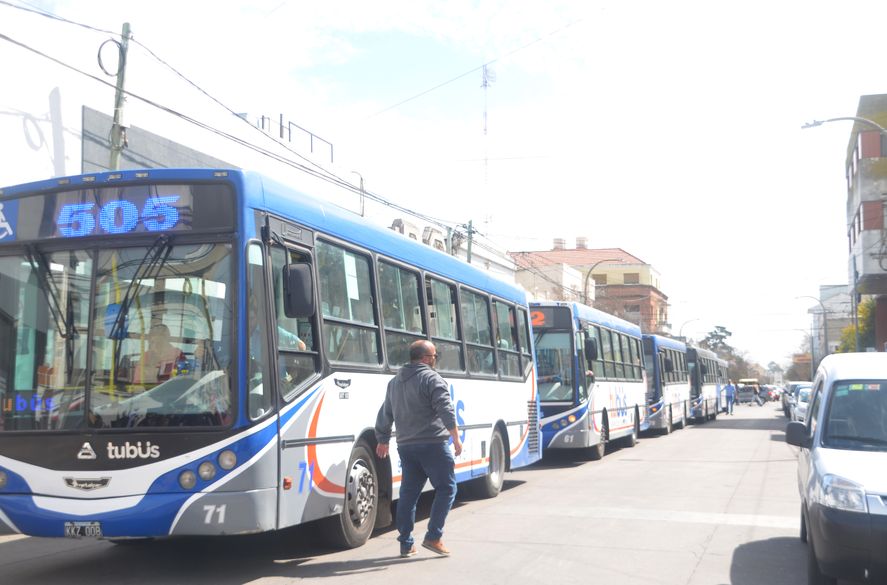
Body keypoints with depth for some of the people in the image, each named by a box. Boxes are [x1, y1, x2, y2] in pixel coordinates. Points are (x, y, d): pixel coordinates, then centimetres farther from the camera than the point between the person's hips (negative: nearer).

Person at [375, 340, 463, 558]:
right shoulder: (431, 378, -7)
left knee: (408, 493, 10)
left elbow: (385, 414, 23)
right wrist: (456, 438, -17)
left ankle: (406, 544, 11)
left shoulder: (395, 382, 17)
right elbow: (446, 410, -17)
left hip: (406, 446, 7)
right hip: (432, 444, -7)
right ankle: (433, 536, -4)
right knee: (446, 488, 2)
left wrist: (383, 440, 31)